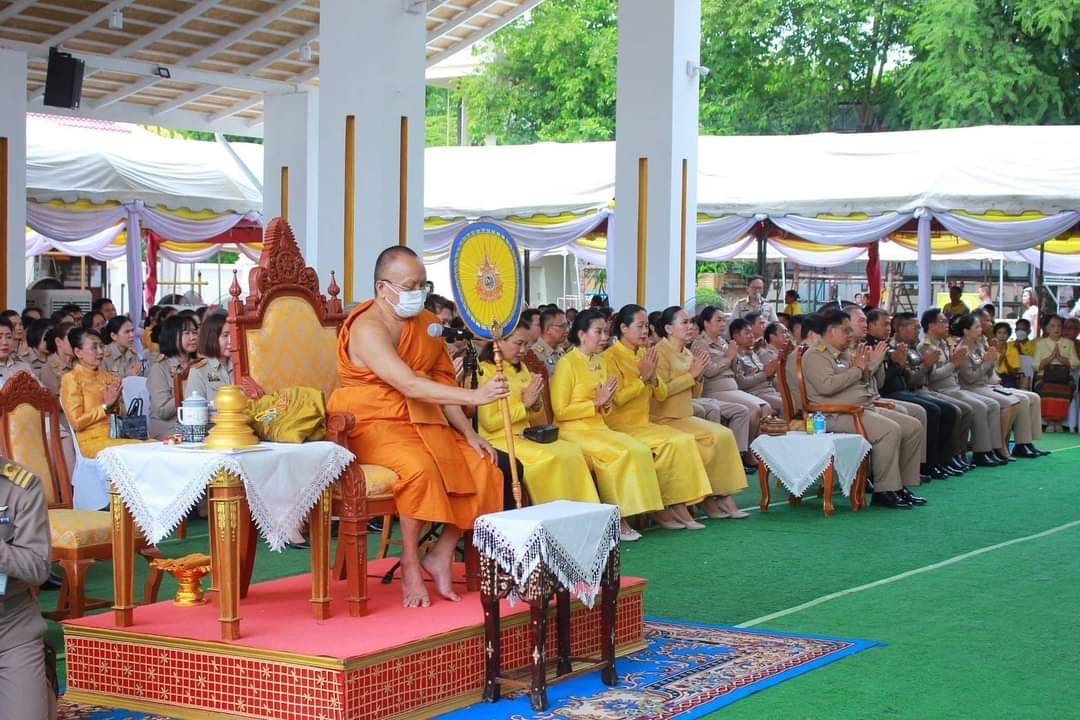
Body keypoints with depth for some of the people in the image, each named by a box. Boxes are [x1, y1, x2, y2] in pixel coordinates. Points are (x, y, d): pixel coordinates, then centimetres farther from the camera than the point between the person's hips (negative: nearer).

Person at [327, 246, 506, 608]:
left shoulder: (427, 324, 8)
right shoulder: (367, 329, -17)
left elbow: (442, 381, 10)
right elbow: (409, 385, -28)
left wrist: (469, 433, -2)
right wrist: (474, 396, -33)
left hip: (422, 422, 8)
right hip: (371, 425, -8)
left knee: (483, 468, -11)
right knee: (420, 468, -35)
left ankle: (441, 555, 0)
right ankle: (410, 565, -17)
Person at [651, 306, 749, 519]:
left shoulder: (687, 353, 15)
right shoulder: (661, 352, -10)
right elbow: (660, 392, -20)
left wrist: (699, 375, -1)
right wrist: (691, 374, -15)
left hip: (685, 417, 8)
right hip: (665, 420, -8)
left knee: (725, 435, -11)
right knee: (714, 436, -22)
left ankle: (724, 495, -11)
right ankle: (705, 497, -10)